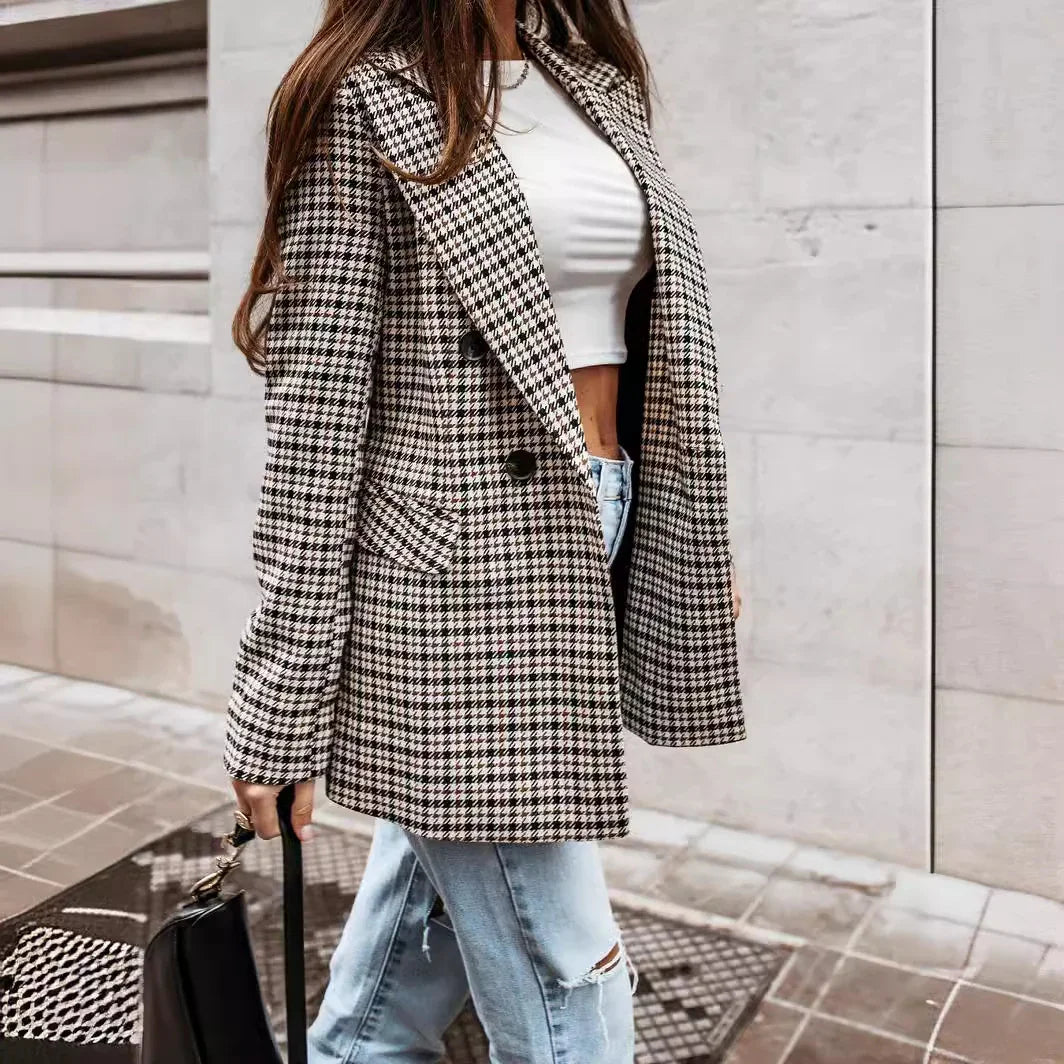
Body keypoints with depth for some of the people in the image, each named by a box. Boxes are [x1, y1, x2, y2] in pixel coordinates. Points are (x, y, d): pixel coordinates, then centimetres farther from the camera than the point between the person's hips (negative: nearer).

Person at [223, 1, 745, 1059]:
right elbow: (315, 400, -11)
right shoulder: (368, 100, -5)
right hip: (459, 569, -7)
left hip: (596, 531, 7)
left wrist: (698, 546, 18)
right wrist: (282, 699, -13)